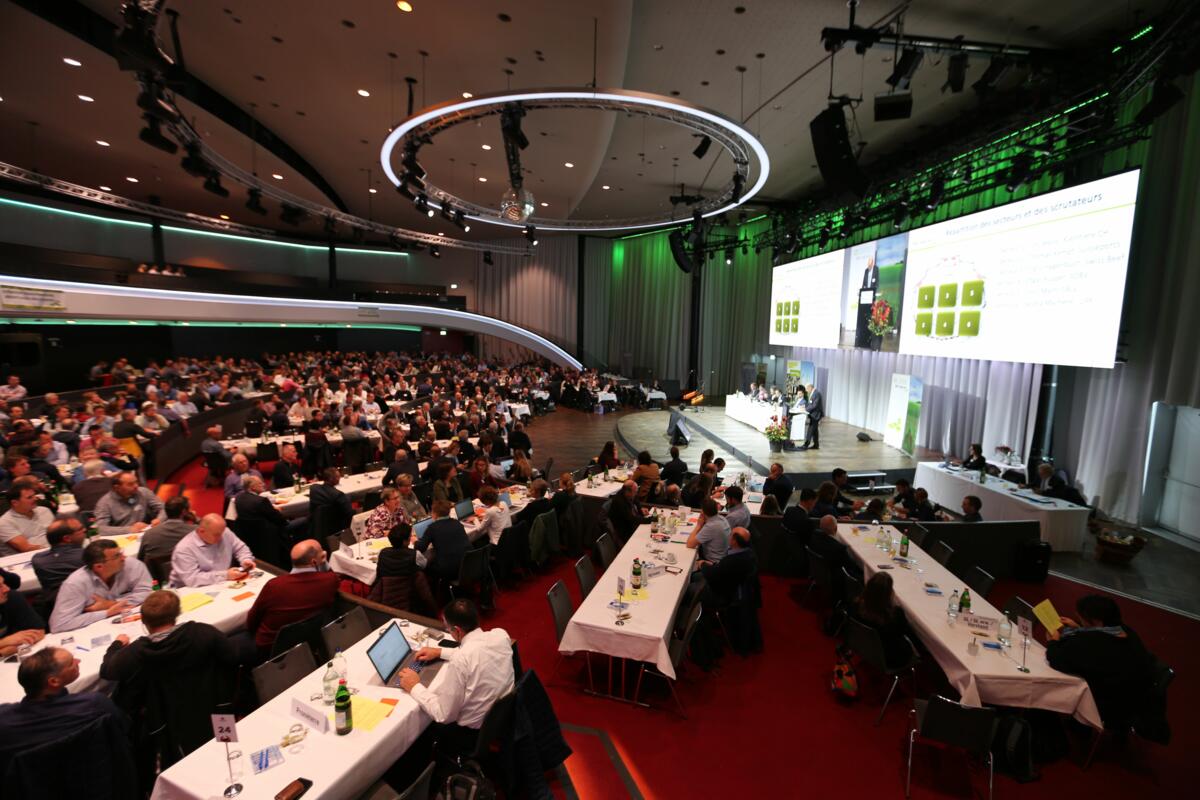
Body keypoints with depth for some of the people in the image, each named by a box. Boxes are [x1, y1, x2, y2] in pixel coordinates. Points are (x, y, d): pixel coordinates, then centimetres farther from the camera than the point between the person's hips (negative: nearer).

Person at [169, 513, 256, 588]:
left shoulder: (225, 533, -2)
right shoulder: (184, 549, -17)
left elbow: (241, 548, 12)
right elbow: (192, 579, -23)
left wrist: (246, 560, -9)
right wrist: (225, 575, -27)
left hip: (223, 585, 5)